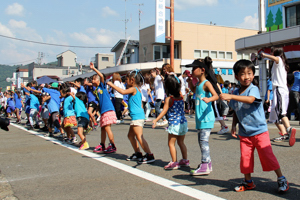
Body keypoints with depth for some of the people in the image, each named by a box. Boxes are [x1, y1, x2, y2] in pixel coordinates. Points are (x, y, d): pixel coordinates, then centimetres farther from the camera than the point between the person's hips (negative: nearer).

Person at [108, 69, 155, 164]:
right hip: (137, 116, 11)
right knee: (131, 135, 19)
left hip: (137, 116, -11)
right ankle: (137, 153, 26)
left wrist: (112, 85, -20)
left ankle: (150, 155, -11)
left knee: (139, 137, -12)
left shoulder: (133, 89, -11)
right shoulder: (137, 90, 18)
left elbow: (123, 92, -27)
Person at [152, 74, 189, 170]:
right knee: (181, 142, 19)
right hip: (183, 122, 7)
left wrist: (156, 120, -24)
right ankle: (185, 160, 23)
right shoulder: (181, 97, 5)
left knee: (171, 143, 3)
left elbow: (164, 111, -19)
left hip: (174, 124, -6)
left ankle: (174, 162, 2)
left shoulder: (168, 99, -11)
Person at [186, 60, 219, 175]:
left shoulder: (206, 83, -11)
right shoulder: (198, 84, 15)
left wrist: (209, 99, -45)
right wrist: (190, 82, 21)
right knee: (201, 141, 13)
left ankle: (204, 166, -9)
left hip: (206, 117, -10)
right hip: (200, 118, 10)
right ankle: (208, 163, 22)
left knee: (204, 141, -11)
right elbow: (194, 90, 39)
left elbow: (216, 96, -25)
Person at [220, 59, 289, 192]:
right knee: (245, 157, 5)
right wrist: (234, 125, 3)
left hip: (259, 130, -5)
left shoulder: (253, 89, -11)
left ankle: (281, 179, 14)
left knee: (267, 155, -4)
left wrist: (230, 96, -43)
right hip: (244, 133, 5)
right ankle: (248, 182, 24)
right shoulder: (236, 94, 6)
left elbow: (250, 100, -34)